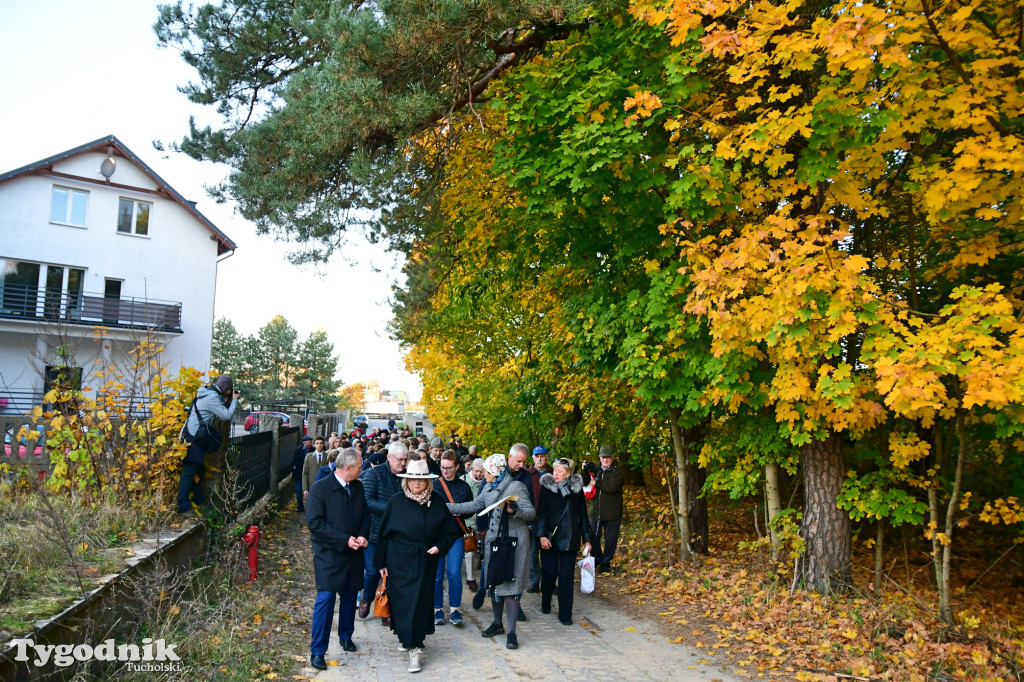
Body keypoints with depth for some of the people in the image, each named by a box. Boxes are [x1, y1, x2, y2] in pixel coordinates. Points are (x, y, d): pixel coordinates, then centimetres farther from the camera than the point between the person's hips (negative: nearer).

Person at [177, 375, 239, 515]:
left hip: (194, 436, 11)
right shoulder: (212, 397, -16)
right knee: (189, 471, -11)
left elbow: (220, 410, 21)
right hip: (193, 438, -11)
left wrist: (228, 401, 10)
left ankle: (199, 498, 30)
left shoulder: (209, 393, 15)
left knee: (200, 468, 18)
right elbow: (226, 416, -14)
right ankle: (183, 507, -11)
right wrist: (234, 400, -3)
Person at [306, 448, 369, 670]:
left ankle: (346, 636, 37)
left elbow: (366, 515, 12)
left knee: (349, 596, 15)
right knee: (325, 599, -5)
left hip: (353, 553, 5)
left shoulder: (358, 488, 3)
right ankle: (317, 651, 7)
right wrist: (345, 539, -20)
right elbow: (314, 522, -17)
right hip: (328, 554, -5)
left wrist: (362, 536, -7)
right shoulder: (320, 488, -13)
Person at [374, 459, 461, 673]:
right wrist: (381, 563, -1)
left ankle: (414, 648, 13)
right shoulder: (397, 501, -5)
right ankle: (406, 638, 19)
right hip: (399, 561, -1)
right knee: (402, 601, 1)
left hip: (426, 560, 1)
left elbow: (451, 531, 5)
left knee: (421, 603, 3)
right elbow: (384, 533, 0)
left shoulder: (437, 501, -2)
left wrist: (439, 547, -11)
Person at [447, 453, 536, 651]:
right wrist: (447, 507, 16)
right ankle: (497, 623, 29)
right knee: (494, 582, 12)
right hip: (493, 538, 7)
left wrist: (515, 511, -34)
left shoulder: (516, 487, -11)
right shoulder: (489, 488, 12)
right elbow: (473, 506, 19)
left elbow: (531, 512, -15)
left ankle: (512, 632, 1)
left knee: (510, 583, -6)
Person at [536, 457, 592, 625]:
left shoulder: (577, 489, 4)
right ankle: (545, 603, 30)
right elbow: (541, 513, -3)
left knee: (566, 576, 1)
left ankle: (565, 614, 9)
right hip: (550, 538, -1)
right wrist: (542, 535, -13)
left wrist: (586, 539, 8)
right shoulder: (547, 487, -1)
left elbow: (583, 515, 9)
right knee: (549, 573, 3)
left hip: (570, 539, 1)